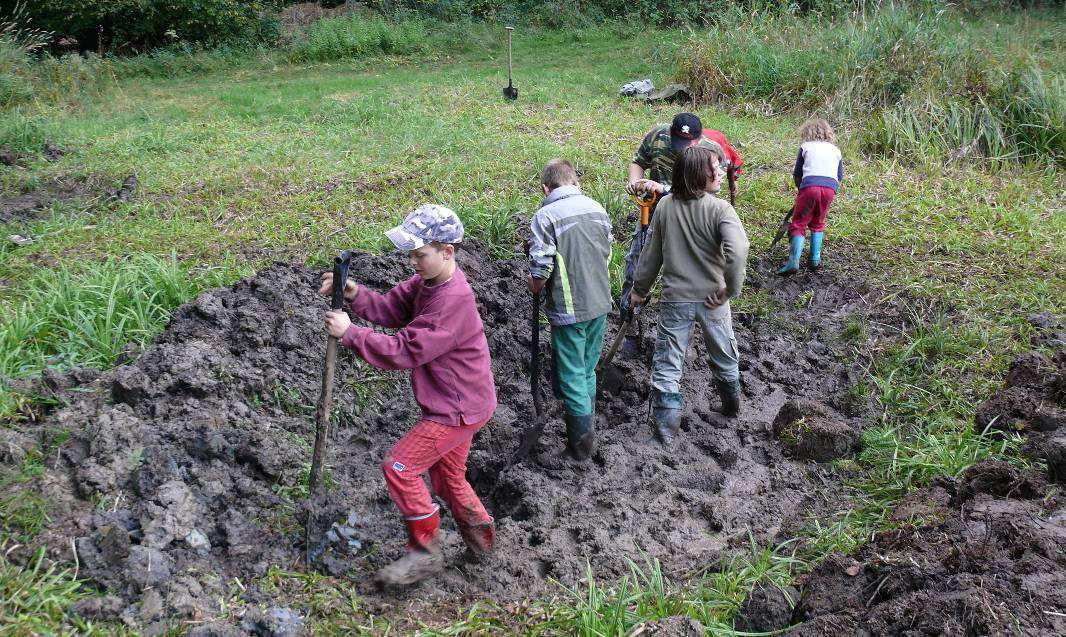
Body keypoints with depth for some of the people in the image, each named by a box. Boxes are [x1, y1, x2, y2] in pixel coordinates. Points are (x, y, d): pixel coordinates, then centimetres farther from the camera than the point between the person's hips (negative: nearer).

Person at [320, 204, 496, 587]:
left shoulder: (453, 301, -29)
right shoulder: (427, 281, 2)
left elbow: (404, 351, -29)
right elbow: (391, 308, 1)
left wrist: (349, 333, -25)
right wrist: (354, 294, -18)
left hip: (458, 408, -10)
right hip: (454, 401, 10)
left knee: (399, 467, -8)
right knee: (447, 477, 22)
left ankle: (425, 551, 5)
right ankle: (481, 538, 38)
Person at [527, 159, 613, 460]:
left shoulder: (545, 216, -17)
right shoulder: (597, 208, 2)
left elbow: (540, 268, -18)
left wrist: (535, 288, 3)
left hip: (568, 310, -6)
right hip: (600, 303, 6)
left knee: (571, 378, 6)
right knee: (588, 370, 21)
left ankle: (581, 443, 12)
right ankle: (588, 432, 34)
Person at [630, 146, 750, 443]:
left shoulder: (665, 205, -5)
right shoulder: (720, 209, -17)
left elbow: (652, 253, 4)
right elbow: (738, 253, -31)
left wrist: (640, 288, 17)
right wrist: (730, 290, -17)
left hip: (675, 298, 1)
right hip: (711, 299, -1)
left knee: (667, 363, 12)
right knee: (724, 356, 23)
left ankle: (666, 423, 13)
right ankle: (731, 405, 43)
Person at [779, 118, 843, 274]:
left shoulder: (805, 147, 17)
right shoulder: (835, 150, 25)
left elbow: (796, 175, 16)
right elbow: (839, 177, 22)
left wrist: (800, 189, 32)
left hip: (809, 185, -3)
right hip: (830, 187, 3)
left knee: (798, 224, 1)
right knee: (817, 223, 22)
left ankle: (793, 261, -14)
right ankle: (815, 259, 16)